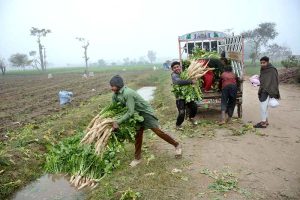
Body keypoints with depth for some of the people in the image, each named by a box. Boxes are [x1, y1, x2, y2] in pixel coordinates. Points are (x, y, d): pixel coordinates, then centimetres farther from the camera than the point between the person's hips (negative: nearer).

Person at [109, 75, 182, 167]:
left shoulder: (127, 93, -33)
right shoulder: (115, 94, -5)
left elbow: (130, 112, -33)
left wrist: (117, 122, -32)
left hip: (146, 112, -8)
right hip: (138, 114, 8)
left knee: (158, 131, -6)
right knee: (138, 134, 10)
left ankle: (176, 145, 13)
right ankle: (137, 158, 21)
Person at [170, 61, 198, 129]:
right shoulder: (174, 75, -12)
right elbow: (179, 82, -31)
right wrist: (191, 81, -29)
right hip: (180, 97, -6)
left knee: (194, 107, -5)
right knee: (182, 113, -11)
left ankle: (191, 118, 30)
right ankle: (178, 125, 20)